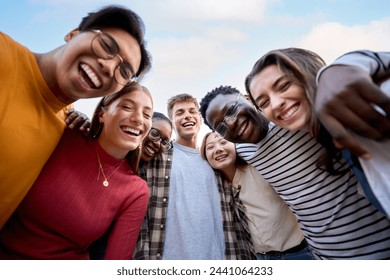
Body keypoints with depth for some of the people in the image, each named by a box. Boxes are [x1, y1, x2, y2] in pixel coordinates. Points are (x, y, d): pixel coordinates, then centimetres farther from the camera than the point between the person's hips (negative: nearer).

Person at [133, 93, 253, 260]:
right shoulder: (157, 156, 0)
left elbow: (231, 215, 7)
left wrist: (243, 256, 1)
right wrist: (142, 256, -14)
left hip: (216, 254, 4)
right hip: (170, 254, -3)